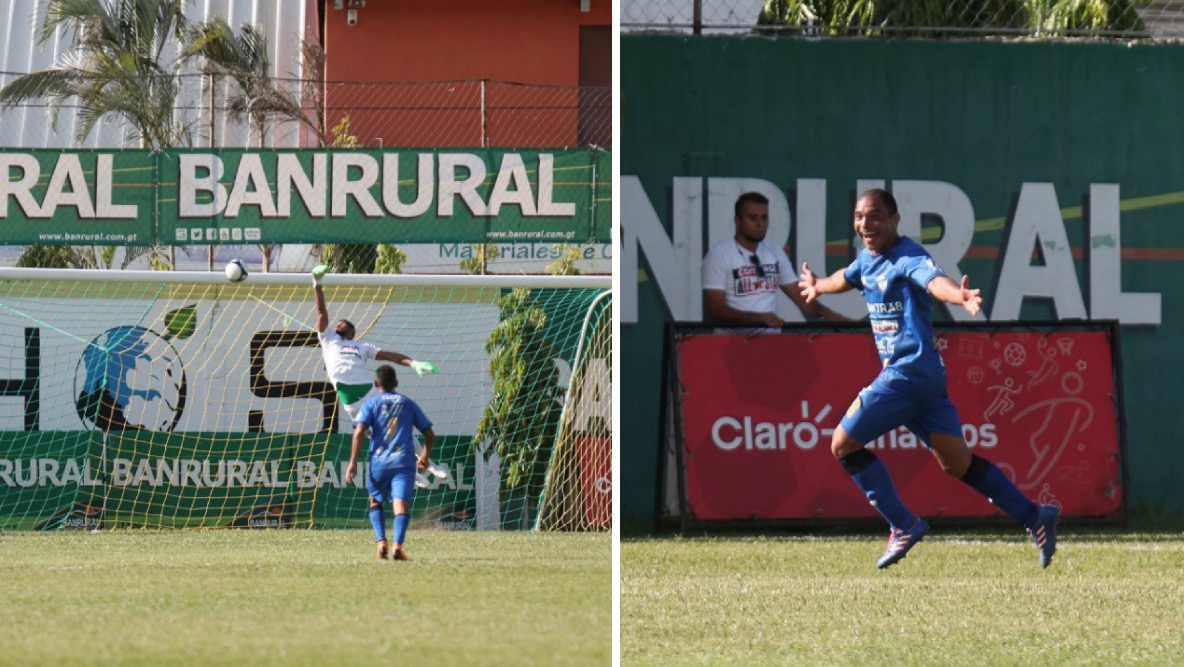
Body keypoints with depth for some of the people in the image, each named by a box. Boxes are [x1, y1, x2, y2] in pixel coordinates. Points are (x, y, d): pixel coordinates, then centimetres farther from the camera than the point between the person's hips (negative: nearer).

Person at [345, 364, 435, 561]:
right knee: (401, 505, -9)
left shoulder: (371, 403, 9)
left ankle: (381, 542, 0)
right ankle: (398, 545, -30)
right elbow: (430, 435, 18)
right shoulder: (408, 404, 17)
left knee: (375, 502, 19)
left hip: (378, 462, 0)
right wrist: (424, 456, 34)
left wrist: (353, 462, -6)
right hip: (404, 462, 0)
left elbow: (359, 432, -7)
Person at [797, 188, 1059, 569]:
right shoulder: (868, 258, 13)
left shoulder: (908, 258, -14)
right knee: (956, 462, 7)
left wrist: (960, 296, -59)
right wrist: (817, 286, 58)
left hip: (907, 375, -9)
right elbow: (848, 278, 38)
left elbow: (933, 279, -37)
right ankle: (1036, 517, 7)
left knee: (843, 444, -4)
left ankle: (903, 526, 1)